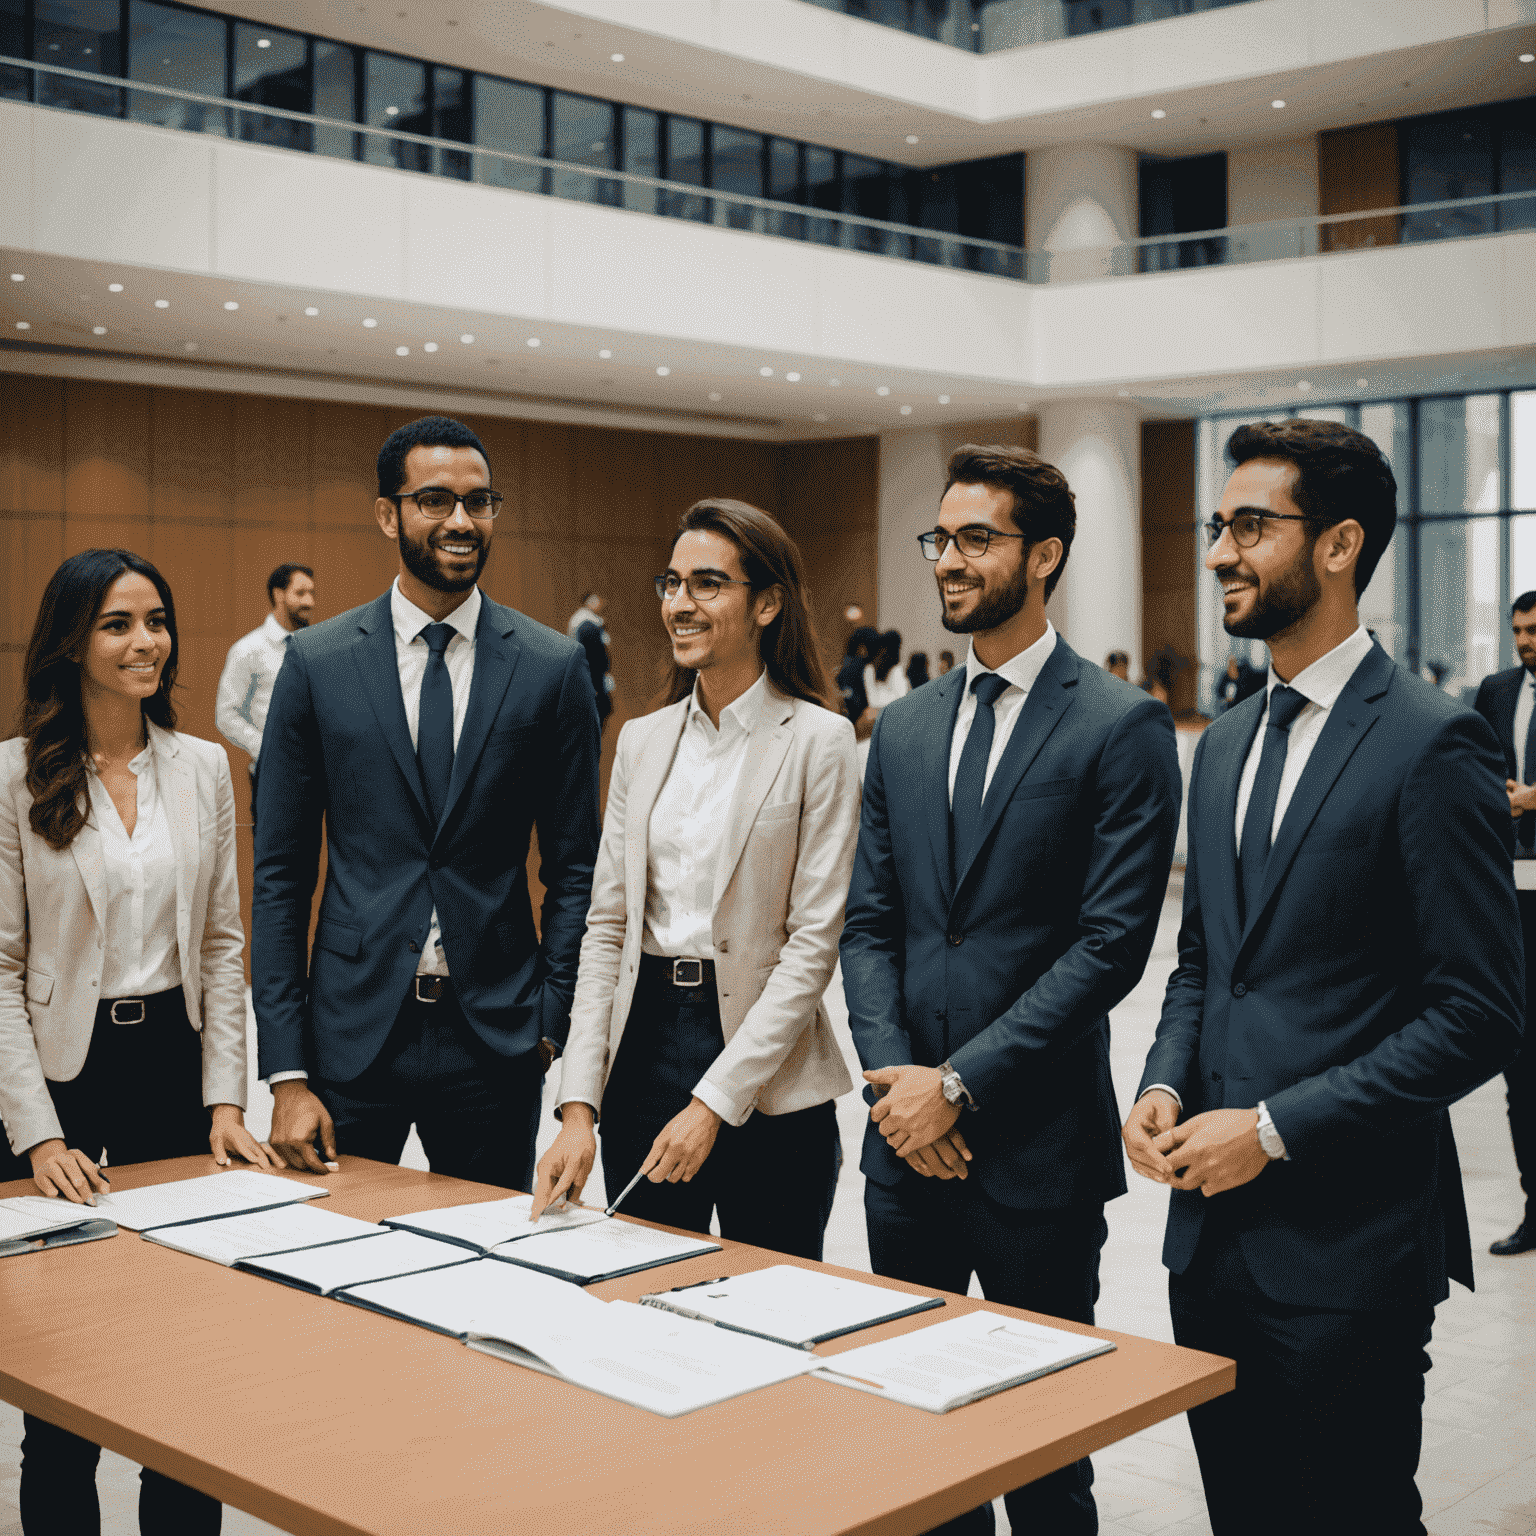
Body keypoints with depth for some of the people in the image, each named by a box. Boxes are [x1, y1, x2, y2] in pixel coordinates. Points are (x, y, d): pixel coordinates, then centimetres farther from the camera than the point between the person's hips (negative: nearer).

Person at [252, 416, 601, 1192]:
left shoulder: (553, 667, 0)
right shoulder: (317, 662, 0)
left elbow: (573, 866, 5)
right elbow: (280, 872, 1)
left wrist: (553, 1018, -4)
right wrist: (286, 1073, -4)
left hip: (496, 1039, 0)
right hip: (351, 1033, 0)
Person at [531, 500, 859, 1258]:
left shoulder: (818, 740, -7)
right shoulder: (642, 739, 8)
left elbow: (814, 939, -10)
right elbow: (606, 925, 7)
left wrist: (715, 1102, -15)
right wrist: (578, 1106, -2)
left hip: (769, 1089, -4)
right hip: (643, 1046, 4)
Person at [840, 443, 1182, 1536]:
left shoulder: (1123, 729, -8)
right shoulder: (903, 729, 11)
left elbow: (1111, 944, -14)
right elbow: (869, 923, 10)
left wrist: (960, 1084, -15)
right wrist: (894, 1076, -6)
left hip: (1039, 1142, -5)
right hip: (906, 1134, 5)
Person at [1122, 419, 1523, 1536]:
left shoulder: (1432, 743, -12)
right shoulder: (1227, 744, 13)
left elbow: (1479, 1015, -15)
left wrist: (1275, 1129, -17)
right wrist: (1164, 1085, 0)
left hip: (1347, 1244, -7)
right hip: (1213, 1228, 7)